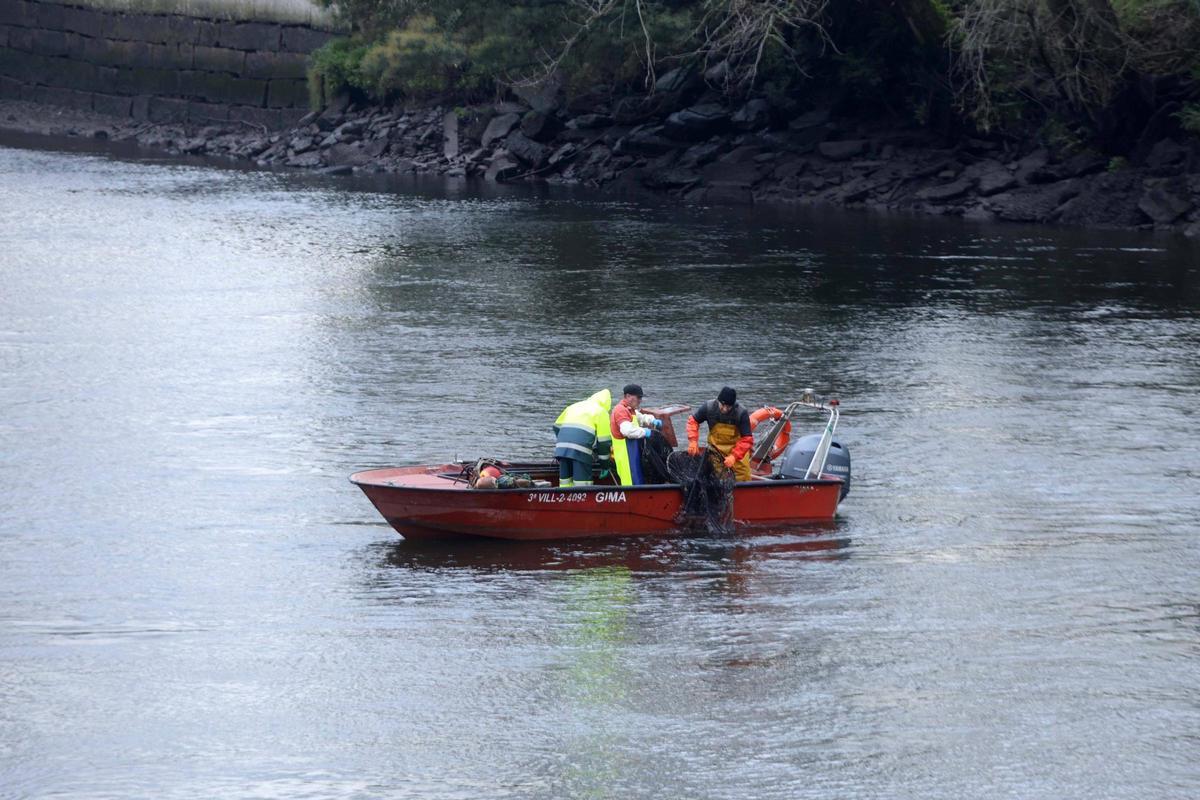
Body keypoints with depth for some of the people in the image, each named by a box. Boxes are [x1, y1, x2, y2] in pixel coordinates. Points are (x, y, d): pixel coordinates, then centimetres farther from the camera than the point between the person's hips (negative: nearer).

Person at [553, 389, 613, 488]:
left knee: (565, 482, 9)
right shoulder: (601, 412, 11)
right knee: (582, 484, -4)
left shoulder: (574, 406, 27)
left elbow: (557, 426, 28)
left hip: (562, 447, 5)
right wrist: (605, 465, 14)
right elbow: (604, 441, 8)